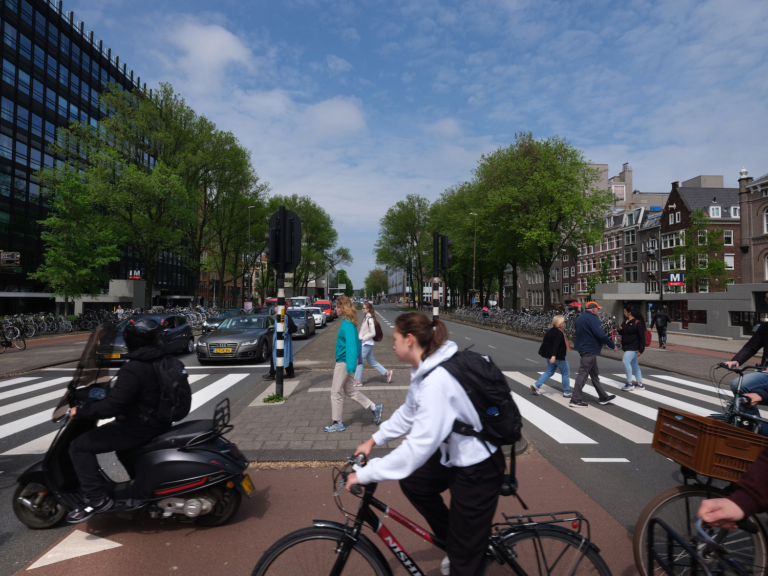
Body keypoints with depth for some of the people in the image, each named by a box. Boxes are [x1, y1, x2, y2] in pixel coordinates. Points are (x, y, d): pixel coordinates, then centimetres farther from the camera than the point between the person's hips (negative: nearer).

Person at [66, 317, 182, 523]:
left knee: (80, 446, -2)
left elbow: (111, 406, -26)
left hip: (139, 427, -9)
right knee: (121, 441, 36)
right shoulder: (164, 360, 3)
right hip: (160, 422, 9)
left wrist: (80, 411, -12)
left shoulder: (133, 370, -23)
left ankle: (96, 498, -5)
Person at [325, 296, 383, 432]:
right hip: (342, 361, 10)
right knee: (348, 389, 19)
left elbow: (351, 345, -26)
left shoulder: (348, 324, -21)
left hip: (344, 362, -10)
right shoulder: (347, 322, 8)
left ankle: (338, 423, 16)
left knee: (336, 391, 3)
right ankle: (374, 408, 24)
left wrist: (351, 366, -28)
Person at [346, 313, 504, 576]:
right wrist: (374, 440, 9)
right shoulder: (425, 369, -1)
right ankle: (453, 539, 35)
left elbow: (420, 445, -34)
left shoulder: (437, 381, -31)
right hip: (455, 454, 9)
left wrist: (365, 474, -27)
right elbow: (408, 413, 13)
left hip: (477, 468, -9)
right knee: (412, 483, 22)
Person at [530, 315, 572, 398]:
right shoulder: (559, 333, -19)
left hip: (550, 356, 8)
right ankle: (567, 392, 14)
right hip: (559, 356, -8)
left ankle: (536, 385, 3)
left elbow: (545, 341, 17)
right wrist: (554, 356, -35)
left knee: (549, 372, 16)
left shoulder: (550, 331, 8)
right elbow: (556, 345, -28)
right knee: (566, 373, 7)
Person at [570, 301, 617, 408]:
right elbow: (601, 335, -22)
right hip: (590, 350, -10)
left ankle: (603, 397, 26)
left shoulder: (580, 318, 13)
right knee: (583, 374, -6)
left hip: (583, 348, 10)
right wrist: (613, 345, -11)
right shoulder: (592, 319, -17)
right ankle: (576, 400, -3)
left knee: (594, 374, 17)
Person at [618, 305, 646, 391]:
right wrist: (620, 329, -2)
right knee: (634, 364, 13)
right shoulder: (625, 321, 10)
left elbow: (642, 337, -16)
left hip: (634, 347, -9)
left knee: (626, 361, -17)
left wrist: (641, 349, -19)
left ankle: (629, 383, -8)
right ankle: (639, 384, 21)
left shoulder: (637, 323, -15)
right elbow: (624, 333, 21)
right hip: (627, 347, 9)